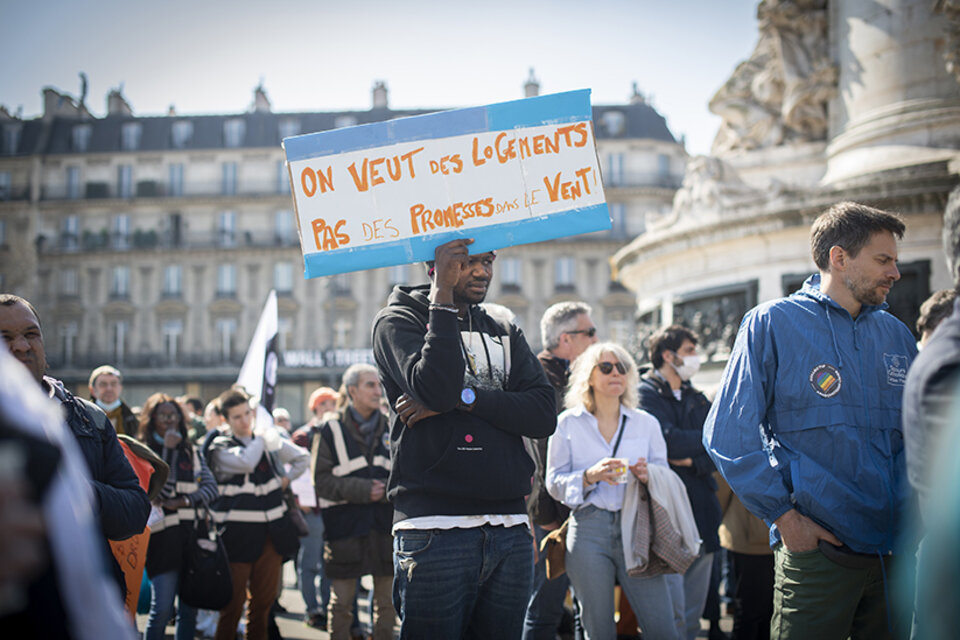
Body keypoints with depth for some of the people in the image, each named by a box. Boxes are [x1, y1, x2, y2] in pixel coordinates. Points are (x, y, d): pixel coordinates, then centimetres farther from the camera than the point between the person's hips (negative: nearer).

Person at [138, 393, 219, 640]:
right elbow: (158, 491, -10)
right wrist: (167, 450, -10)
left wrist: (184, 501, -9)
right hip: (163, 534, -4)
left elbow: (211, 486, 7)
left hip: (193, 532, 4)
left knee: (190, 607, 5)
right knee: (162, 607, -11)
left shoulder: (191, 452, 16)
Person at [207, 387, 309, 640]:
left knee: (265, 599, 9)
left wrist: (286, 479, 10)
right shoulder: (220, 448, -4)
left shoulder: (269, 440, 12)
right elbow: (245, 462, -24)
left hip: (272, 531, 5)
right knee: (233, 602, -5)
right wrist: (260, 439, -7)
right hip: (238, 533, -5)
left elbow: (303, 458, 25)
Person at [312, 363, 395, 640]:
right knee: (342, 601, 2)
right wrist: (362, 490, -15)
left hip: (385, 522, 3)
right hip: (345, 522, -3)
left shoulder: (390, 427, 9)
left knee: (386, 601, 7)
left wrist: (388, 489, -10)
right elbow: (322, 481, -5)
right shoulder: (331, 429, 0)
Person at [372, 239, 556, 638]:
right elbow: (436, 389, -17)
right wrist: (443, 293, -13)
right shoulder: (399, 321, 4)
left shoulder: (506, 335, 19)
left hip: (510, 528, 5)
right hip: (434, 527, -5)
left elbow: (543, 416, 3)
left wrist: (464, 398, -9)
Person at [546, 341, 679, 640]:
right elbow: (554, 482, 4)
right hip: (589, 530, -1)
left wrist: (648, 477, -7)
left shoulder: (647, 423, 13)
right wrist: (590, 476, -14)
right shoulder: (568, 424, 8)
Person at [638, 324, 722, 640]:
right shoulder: (646, 394, -4)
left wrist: (694, 461, -10)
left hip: (701, 510, 7)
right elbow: (668, 442, -19)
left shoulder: (695, 397, 19)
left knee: (693, 612, 10)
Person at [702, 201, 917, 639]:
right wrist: (784, 515, -11)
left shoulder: (895, 335, 13)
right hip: (817, 549, -5)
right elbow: (729, 433, -7)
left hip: (896, 551, 5)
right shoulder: (772, 324, -3)